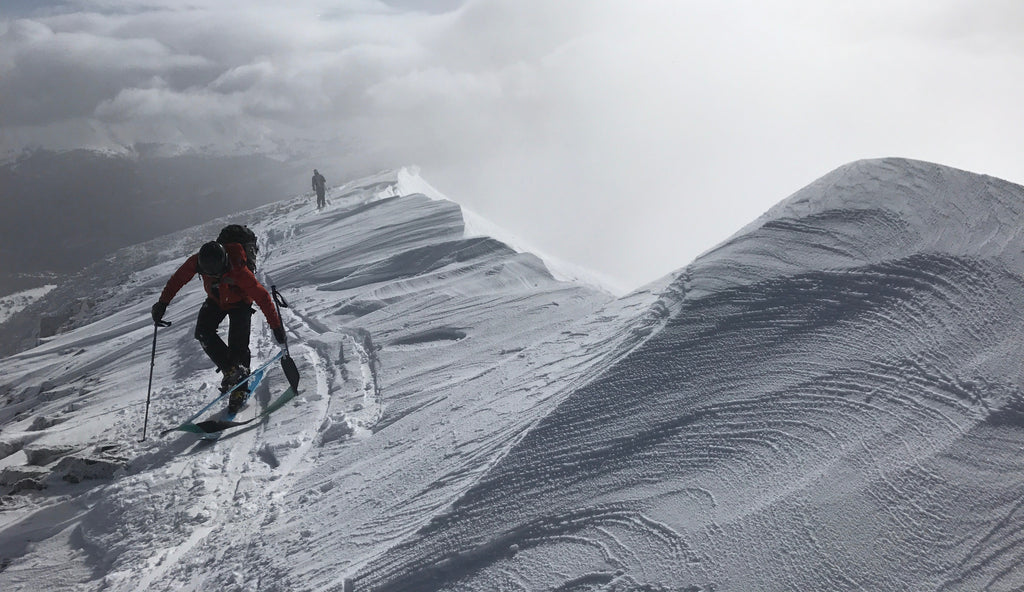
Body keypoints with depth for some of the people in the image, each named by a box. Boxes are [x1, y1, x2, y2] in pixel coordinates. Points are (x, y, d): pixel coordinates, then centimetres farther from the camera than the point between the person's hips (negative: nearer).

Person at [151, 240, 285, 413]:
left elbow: (262, 297, -33)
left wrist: (276, 326, -32)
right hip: (215, 301, 4)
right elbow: (178, 279, -9)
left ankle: (240, 389, 4)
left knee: (238, 345, -13)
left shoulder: (238, 271, -40)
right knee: (203, 333, -19)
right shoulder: (196, 262, -29)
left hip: (239, 304, -4)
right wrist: (162, 303, -10)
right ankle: (230, 370, -12)